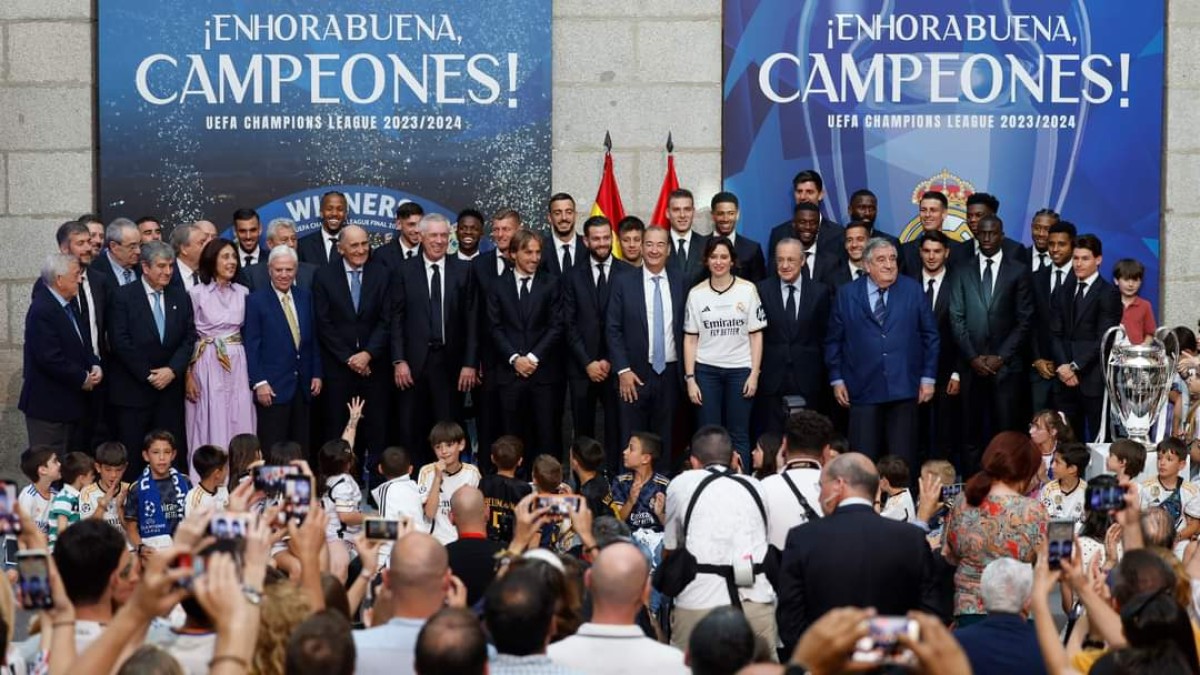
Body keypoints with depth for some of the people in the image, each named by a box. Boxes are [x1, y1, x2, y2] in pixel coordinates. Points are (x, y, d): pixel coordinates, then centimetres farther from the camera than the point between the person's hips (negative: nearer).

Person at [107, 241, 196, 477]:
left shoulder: (180, 298, 11)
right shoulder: (123, 296, -3)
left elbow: (189, 339, 7)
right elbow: (120, 342, -9)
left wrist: (172, 370, -8)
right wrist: (148, 375, -10)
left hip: (169, 388, 4)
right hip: (132, 390, -4)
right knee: (131, 457, -2)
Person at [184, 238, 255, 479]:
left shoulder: (243, 293, 7)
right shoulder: (196, 294, -3)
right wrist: (188, 376, -7)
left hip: (238, 366, 3)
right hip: (207, 366, -3)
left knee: (239, 423, 2)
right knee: (210, 425, 0)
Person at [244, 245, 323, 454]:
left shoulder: (305, 295, 10)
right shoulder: (255, 300, -5)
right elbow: (251, 345, -7)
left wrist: (316, 374, 9)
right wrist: (259, 382, -12)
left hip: (303, 385, 5)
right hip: (272, 386, -5)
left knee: (301, 447, 7)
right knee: (272, 450, -3)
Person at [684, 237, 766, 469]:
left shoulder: (748, 290, 0)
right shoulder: (696, 294, 3)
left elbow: (756, 335, 2)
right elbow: (690, 338, 4)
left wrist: (754, 374, -4)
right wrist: (690, 378, -1)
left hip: (740, 370, -1)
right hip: (706, 370, 1)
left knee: (739, 434, 3)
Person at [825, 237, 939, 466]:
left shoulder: (912, 290, 6)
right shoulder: (847, 295, 5)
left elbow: (930, 336, 8)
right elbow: (834, 341, 9)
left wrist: (928, 377, 4)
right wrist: (836, 379, 5)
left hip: (904, 388, 0)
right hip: (864, 391, 0)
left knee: (903, 461, 4)